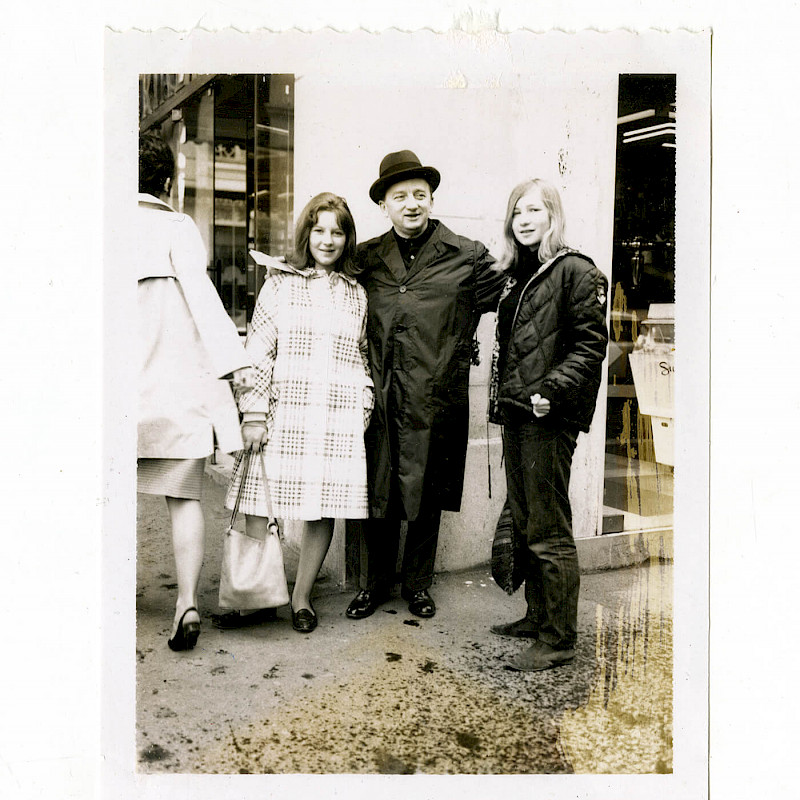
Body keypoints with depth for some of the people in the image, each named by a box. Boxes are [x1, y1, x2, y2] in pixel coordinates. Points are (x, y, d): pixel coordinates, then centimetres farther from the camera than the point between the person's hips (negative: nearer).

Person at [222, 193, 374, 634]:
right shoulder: (280, 283, 7)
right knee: (260, 506, -3)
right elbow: (258, 351, 1)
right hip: (282, 414, -2)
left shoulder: (356, 294, 15)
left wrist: (363, 411, 8)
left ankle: (301, 598, 20)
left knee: (324, 509, 4)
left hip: (339, 419, 2)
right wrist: (254, 414, -5)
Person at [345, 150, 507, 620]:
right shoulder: (366, 259, 9)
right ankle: (374, 585, 27)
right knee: (375, 494, 8)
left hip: (435, 401, -1)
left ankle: (418, 585, 30)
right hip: (378, 399, 2)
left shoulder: (468, 258, 2)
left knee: (427, 496, 11)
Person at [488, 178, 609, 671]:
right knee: (526, 524, 15)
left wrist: (552, 391, -23)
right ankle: (539, 616, 29)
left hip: (549, 418, -8)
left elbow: (590, 346, -13)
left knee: (550, 531, -4)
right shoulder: (514, 275, 17)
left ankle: (559, 639, 7)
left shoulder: (574, 271, -6)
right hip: (515, 414, 9)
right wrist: (501, 399, 16)